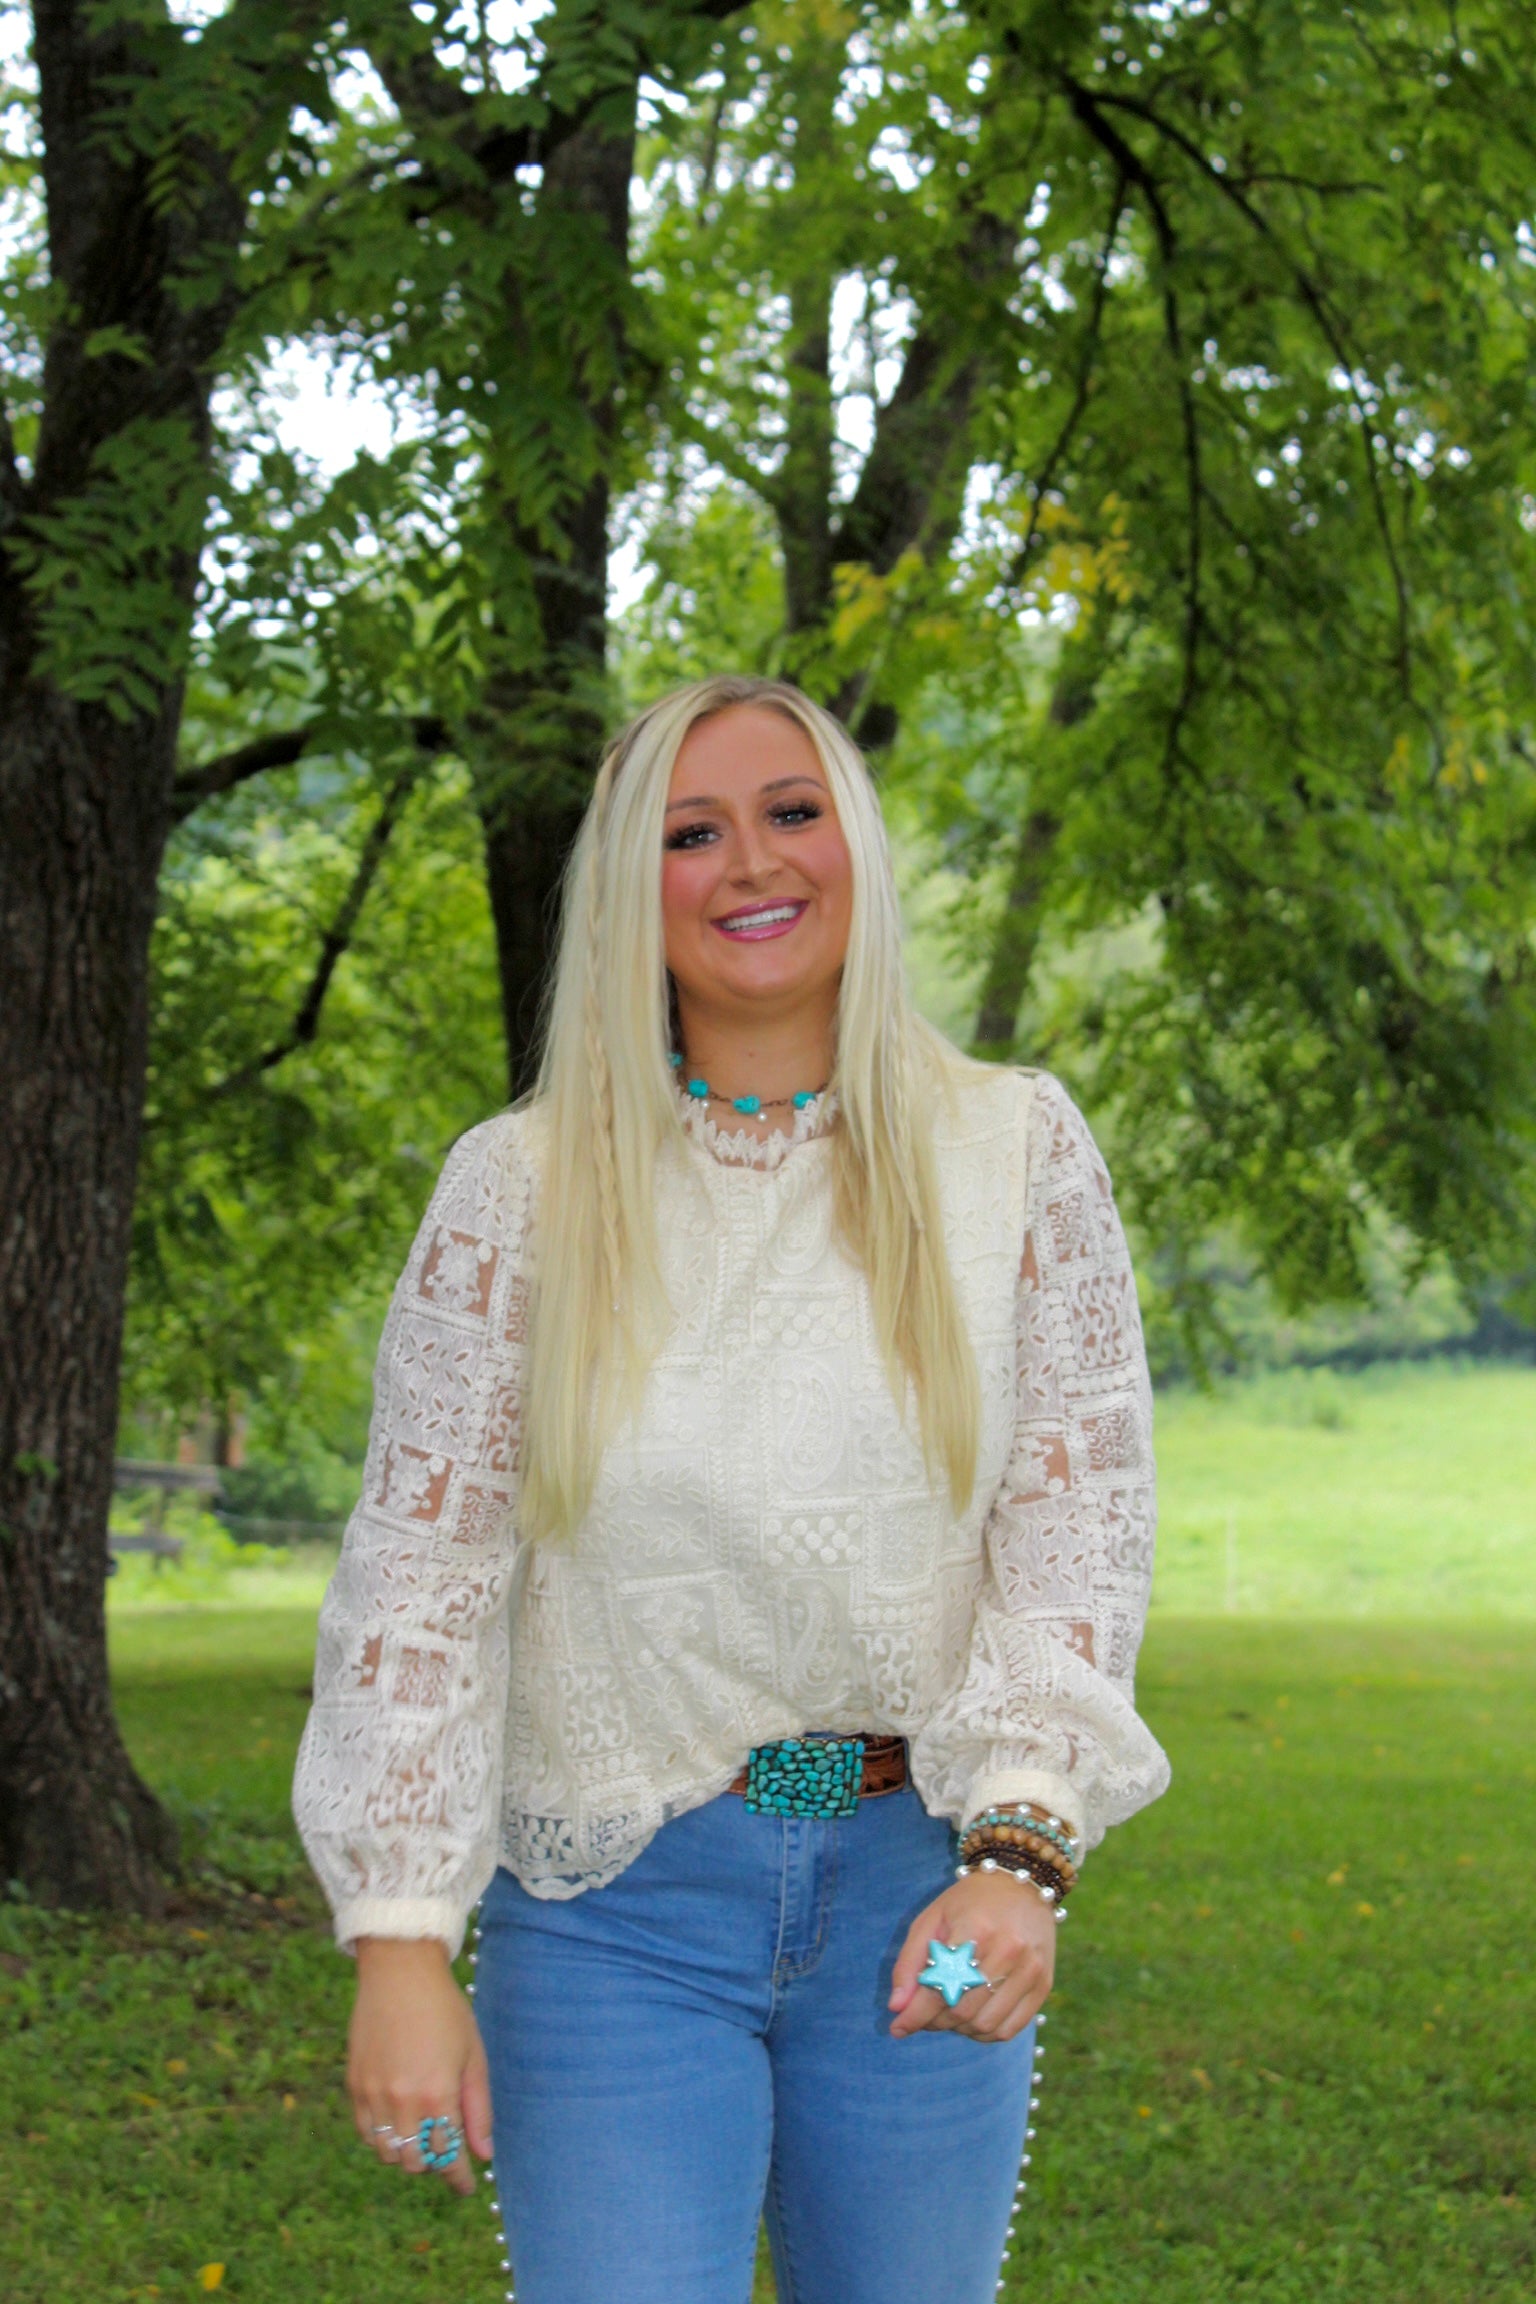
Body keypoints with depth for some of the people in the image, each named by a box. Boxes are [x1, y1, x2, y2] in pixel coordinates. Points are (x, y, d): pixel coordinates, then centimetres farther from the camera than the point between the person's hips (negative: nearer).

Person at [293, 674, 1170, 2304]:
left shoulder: (1015, 1150, 2)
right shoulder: (521, 1186, 1)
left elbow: (1079, 1516, 0)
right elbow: (420, 1572, -1)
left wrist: (1021, 1848, -13)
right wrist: (400, 1942, -7)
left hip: (918, 1880, 1)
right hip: (614, 1905, -1)